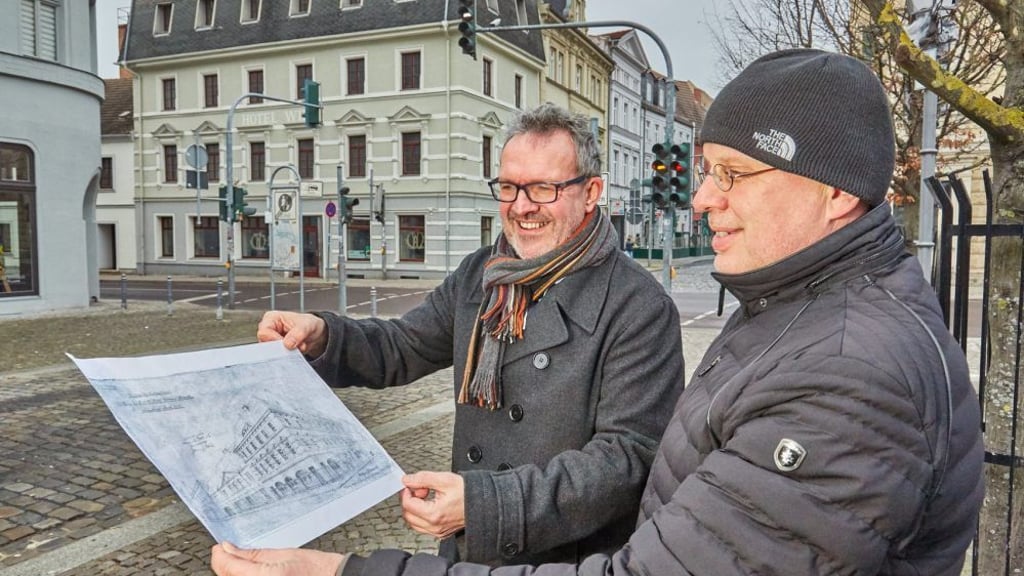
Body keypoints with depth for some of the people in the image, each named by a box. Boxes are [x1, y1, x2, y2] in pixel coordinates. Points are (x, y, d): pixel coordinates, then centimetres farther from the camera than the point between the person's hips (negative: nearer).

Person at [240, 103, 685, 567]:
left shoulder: (640, 308, -19)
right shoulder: (477, 275, 0)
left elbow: (628, 455, -23)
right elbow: (403, 346, 9)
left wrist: (489, 503, -31)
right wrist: (322, 336, -11)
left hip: (573, 559, -5)